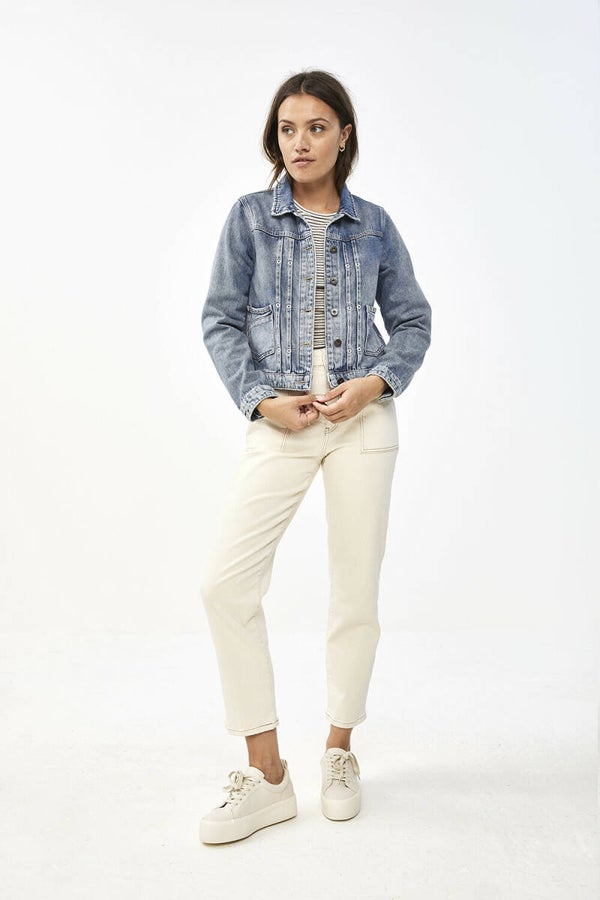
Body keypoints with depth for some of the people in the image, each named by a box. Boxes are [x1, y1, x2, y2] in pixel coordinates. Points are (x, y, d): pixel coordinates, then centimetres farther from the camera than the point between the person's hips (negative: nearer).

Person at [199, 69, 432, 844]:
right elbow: (220, 319, 3)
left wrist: (376, 382, -7)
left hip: (364, 417, 1)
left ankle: (339, 751, 27)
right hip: (281, 421, 0)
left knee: (356, 591, 5)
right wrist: (261, 400, -10)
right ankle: (267, 776, 5)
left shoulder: (373, 225, 8)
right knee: (225, 582, -11)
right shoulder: (250, 216, 5)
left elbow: (412, 320, 11)